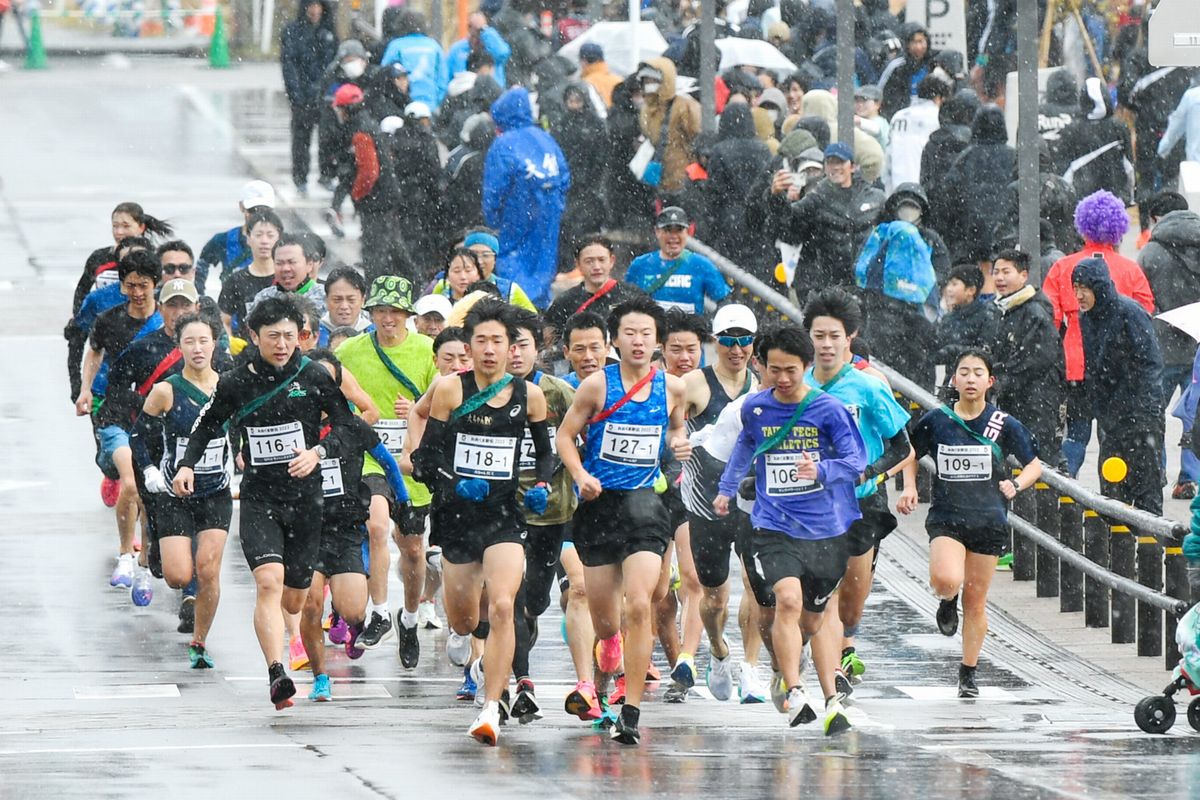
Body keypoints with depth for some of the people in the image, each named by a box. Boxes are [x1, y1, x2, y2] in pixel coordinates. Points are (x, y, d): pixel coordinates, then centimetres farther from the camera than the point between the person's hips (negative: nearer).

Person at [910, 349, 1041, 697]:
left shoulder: (1004, 425, -1)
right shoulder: (936, 421, 1)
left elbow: (1035, 465, 7)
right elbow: (910, 456, 15)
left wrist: (1016, 484, -12)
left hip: (988, 522, 1)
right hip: (947, 518, -1)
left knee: (975, 602, 6)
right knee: (946, 581, -28)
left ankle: (968, 673, 22)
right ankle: (947, 602, 10)